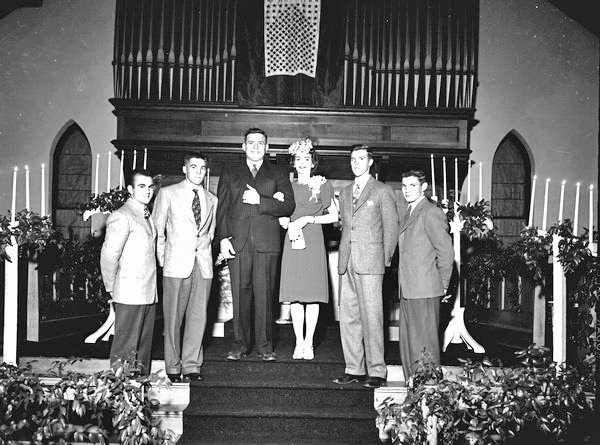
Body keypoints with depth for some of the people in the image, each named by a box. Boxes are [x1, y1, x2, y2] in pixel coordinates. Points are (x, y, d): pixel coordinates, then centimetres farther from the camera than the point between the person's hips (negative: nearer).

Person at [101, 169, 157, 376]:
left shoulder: (147, 215, 16)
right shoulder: (121, 217, -11)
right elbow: (108, 255, -14)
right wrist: (111, 288, -7)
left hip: (148, 294, 8)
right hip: (129, 295, -8)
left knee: (144, 345, 14)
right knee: (126, 347, -2)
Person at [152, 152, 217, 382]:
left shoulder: (212, 199, 14)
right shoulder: (167, 193, 4)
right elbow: (157, 230, 4)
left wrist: (203, 249, 10)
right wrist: (162, 258, -1)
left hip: (203, 264, 3)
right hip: (177, 263, -3)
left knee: (198, 316, 3)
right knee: (173, 318, 0)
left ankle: (192, 365, 13)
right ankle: (173, 368, 10)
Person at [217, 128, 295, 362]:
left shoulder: (278, 174, 15)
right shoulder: (229, 174, 19)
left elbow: (288, 206, 3)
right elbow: (222, 209, 11)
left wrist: (260, 200, -9)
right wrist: (223, 238, -2)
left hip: (267, 242, -1)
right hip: (237, 242, 1)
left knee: (264, 294, -2)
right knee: (240, 294, 1)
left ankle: (265, 346, 5)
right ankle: (240, 345, 9)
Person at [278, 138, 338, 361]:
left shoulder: (322, 185, 6)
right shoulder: (288, 188, 13)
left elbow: (334, 216, 4)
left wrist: (308, 219, -6)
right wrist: (284, 219, -4)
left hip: (313, 242, -2)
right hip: (293, 242, 2)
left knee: (313, 293, -4)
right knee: (294, 294, -1)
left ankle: (308, 343, 3)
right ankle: (299, 343, 6)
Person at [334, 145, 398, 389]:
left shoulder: (382, 191, 2)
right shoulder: (344, 193, 19)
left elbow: (391, 228, 2)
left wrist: (385, 259, 0)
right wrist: (344, 256, 14)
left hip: (370, 263, -6)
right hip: (346, 263, 6)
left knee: (371, 317, -6)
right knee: (347, 316, 6)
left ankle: (376, 371, 2)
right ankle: (354, 369, 14)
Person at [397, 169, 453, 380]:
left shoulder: (431, 213, -10)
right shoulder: (407, 213, 18)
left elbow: (446, 251, -12)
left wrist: (442, 284, -7)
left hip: (425, 291, -9)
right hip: (407, 290, 9)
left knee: (425, 343, -4)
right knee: (407, 341, 13)